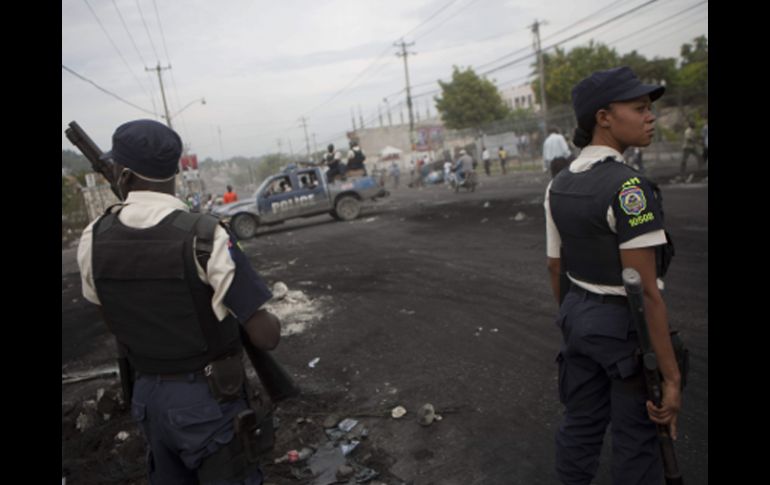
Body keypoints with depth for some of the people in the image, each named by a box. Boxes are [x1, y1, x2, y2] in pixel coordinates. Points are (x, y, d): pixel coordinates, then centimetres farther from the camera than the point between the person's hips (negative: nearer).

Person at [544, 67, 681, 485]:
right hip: (627, 325, -7)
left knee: (580, 426, 21)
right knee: (635, 442, 11)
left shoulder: (558, 186, 2)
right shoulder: (628, 186, -22)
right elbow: (646, 290, -23)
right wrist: (671, 377, -17)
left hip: (579, 317, 7)